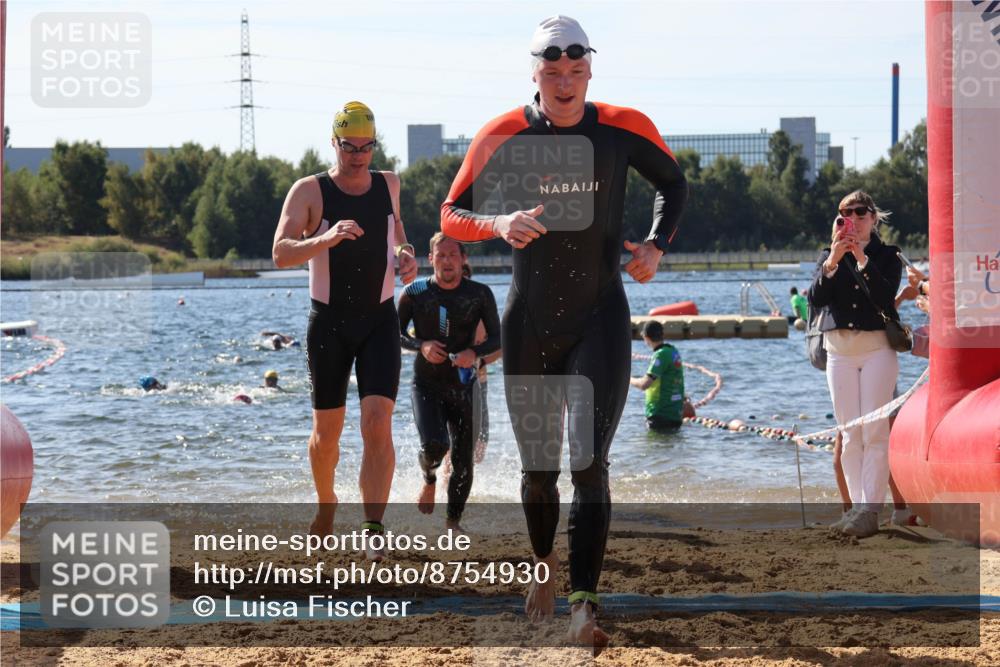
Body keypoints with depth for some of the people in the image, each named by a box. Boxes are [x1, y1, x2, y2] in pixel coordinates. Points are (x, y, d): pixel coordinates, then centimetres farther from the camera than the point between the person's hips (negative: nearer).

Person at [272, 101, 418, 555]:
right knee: (326, 430, 9)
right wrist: (325, 239, -38)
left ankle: (373, 526, -21)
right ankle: (326, 504, 37)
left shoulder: (388, 185, 4)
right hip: (329, 322, -1)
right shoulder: (309, 191, -8)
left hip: (380, 320, 1)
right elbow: (281, 253, -20)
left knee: (378, 423, -15)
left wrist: (406, 255, 4)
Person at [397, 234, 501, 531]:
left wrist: (475, 352, -23)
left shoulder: (480, 295, -5)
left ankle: (453, 520, 23)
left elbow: (497, 338, -2)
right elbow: (396, 333, 2)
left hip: (462, 387, 1)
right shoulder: (415, 293, -6)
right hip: (426, 385, -1)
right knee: (434, 444, -23)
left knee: (463, 461, 2)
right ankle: (429, 480, 13)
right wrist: (420, 345, -19)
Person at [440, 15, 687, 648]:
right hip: (529, 324, 1)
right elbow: (452, 215, 1)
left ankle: (585, 605, -18)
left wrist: (655, 247, 1)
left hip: (601, 320, -1)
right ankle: (544, 565, 39)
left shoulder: (624, 128, -3)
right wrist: (500, 223, -20)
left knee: (589, 462, -14)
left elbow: (674, 183, 16)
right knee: (538, 467, 12)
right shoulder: (505, 136, -5)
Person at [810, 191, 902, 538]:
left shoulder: (887, 255, 5)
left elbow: (886, 295, -13)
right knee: (850, 435, 3)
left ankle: (870, 510, -13)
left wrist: (862, 259, -19)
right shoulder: (828, 256, 13)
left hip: (877, 349, -3)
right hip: (840, 351, 3)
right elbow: (816, 298, -3)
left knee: (874, 432, -10)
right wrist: (832, 261, -16)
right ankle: (857, 507, 5)